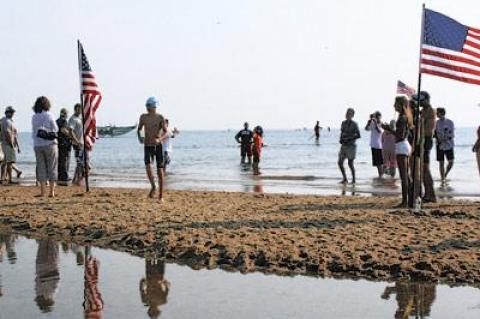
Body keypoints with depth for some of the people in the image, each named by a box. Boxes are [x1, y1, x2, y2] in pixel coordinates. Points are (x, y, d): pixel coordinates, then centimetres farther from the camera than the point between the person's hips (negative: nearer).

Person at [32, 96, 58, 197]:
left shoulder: (34, 117, 3)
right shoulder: (49, 115, -7)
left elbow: (34, 132, 7)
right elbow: (56, 129, 0)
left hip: (37, 145, 3)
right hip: (50, 144, -3)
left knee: (41, 167, 8)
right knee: (52, 167, 3)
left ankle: (43, 192, 7)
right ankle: (52, 191, 2)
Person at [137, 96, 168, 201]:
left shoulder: (160, 117, -6)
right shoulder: (143, 117, 2)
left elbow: (166, 132, -9)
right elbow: (139, 130, 14)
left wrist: (159, 139, -29)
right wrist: (139, 137, -7)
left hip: (158, 146, -1)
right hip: (147, 146, 1)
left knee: (160, 170, 1)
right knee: (148, 166, -23)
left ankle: (161, 195, 13)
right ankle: (153, 186, 0)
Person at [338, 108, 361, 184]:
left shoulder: (354, 124, -8)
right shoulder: (343, 123, 10)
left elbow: (358, 135, -11)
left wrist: (348, 139, -18)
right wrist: (341, 139, 1)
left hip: (351, 145, -6)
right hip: (344, 146, 6)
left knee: (350, 163, -2)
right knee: (340, 163, 0)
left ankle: (353, 179, 13)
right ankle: (345, 179, 13)